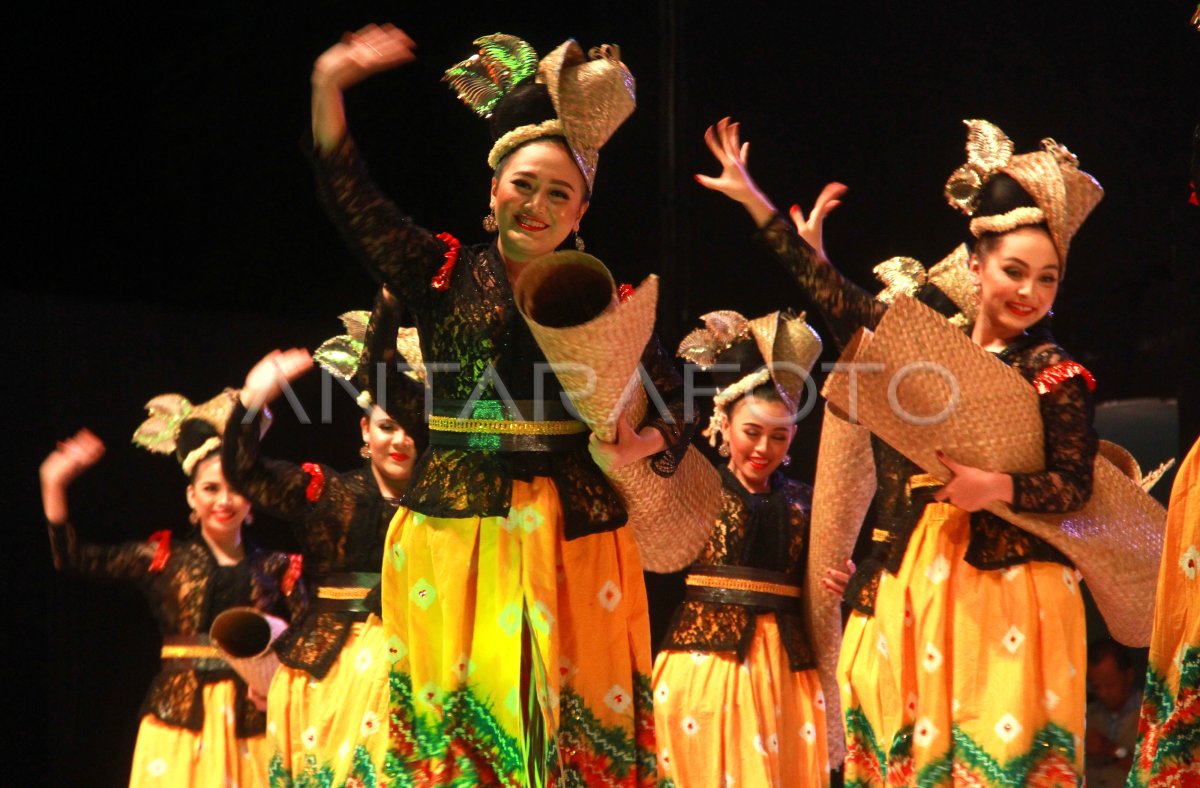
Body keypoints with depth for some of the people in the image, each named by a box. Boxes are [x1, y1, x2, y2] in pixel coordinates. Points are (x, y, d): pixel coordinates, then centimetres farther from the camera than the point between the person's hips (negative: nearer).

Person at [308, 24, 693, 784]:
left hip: (572, 534, 0)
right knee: (454, 712, 2)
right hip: (453, 525, 0)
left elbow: (674, 402, 5)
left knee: (571, 717, 0)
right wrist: (329, 88, -14)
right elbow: (351, 200, -3)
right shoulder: (445, 273, 5)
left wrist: (642, 444, -16)